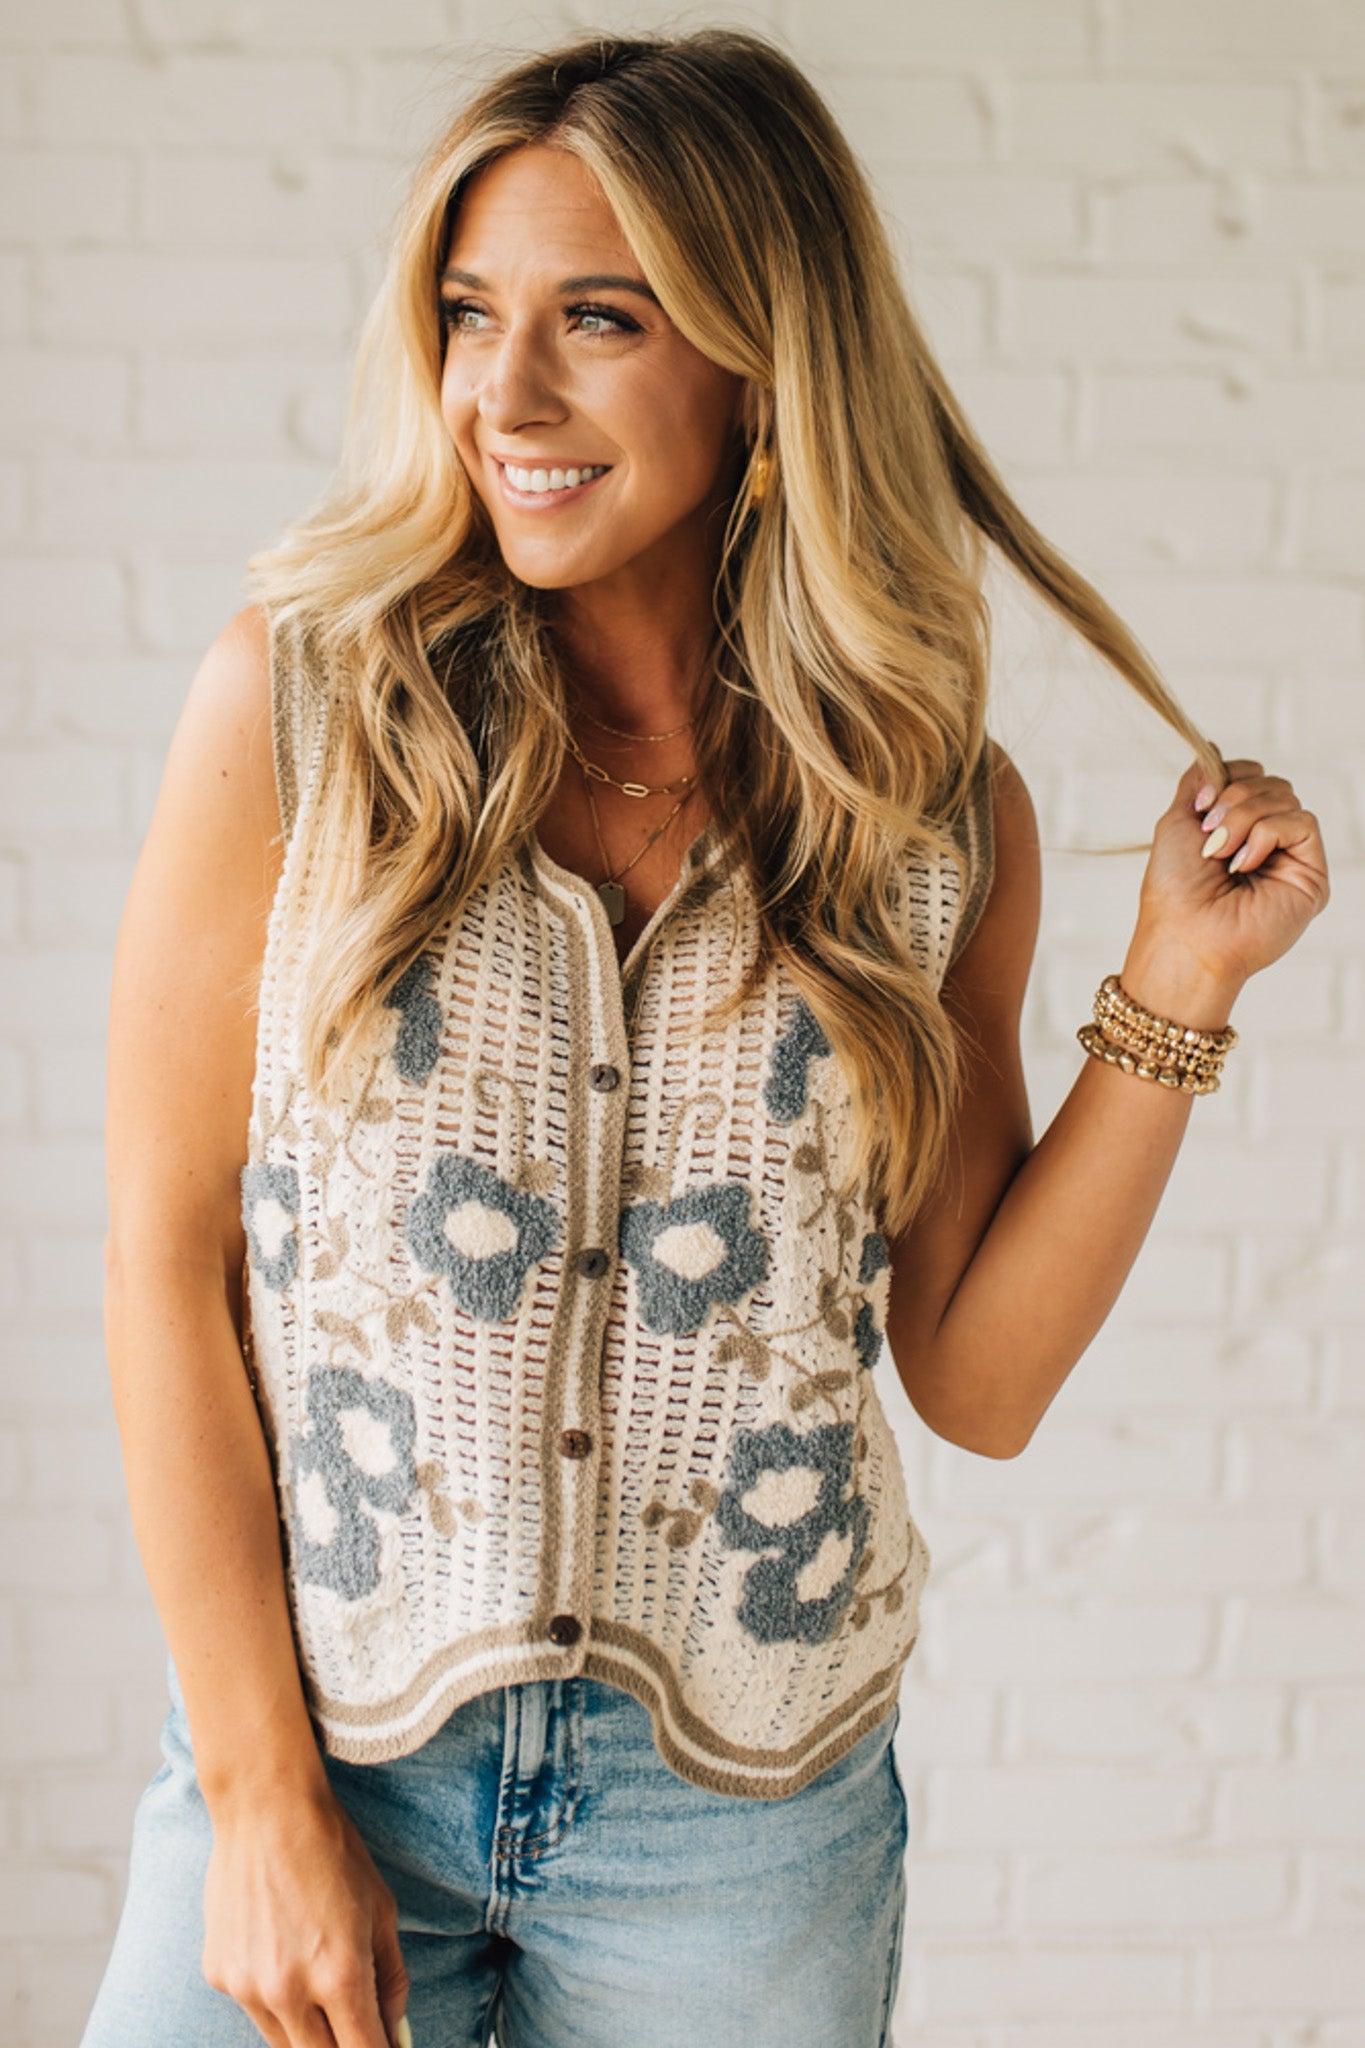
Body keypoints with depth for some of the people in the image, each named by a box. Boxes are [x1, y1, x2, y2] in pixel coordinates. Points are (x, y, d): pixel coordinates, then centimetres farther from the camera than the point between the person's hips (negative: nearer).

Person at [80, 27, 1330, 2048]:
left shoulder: (940, 813, -3)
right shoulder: (301, 702, -8)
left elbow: (980, 1377, 1)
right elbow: (168, 1259, -7)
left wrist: (1177, 989, -7)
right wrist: (265, 1792, -7)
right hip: (313, 1736, -1)